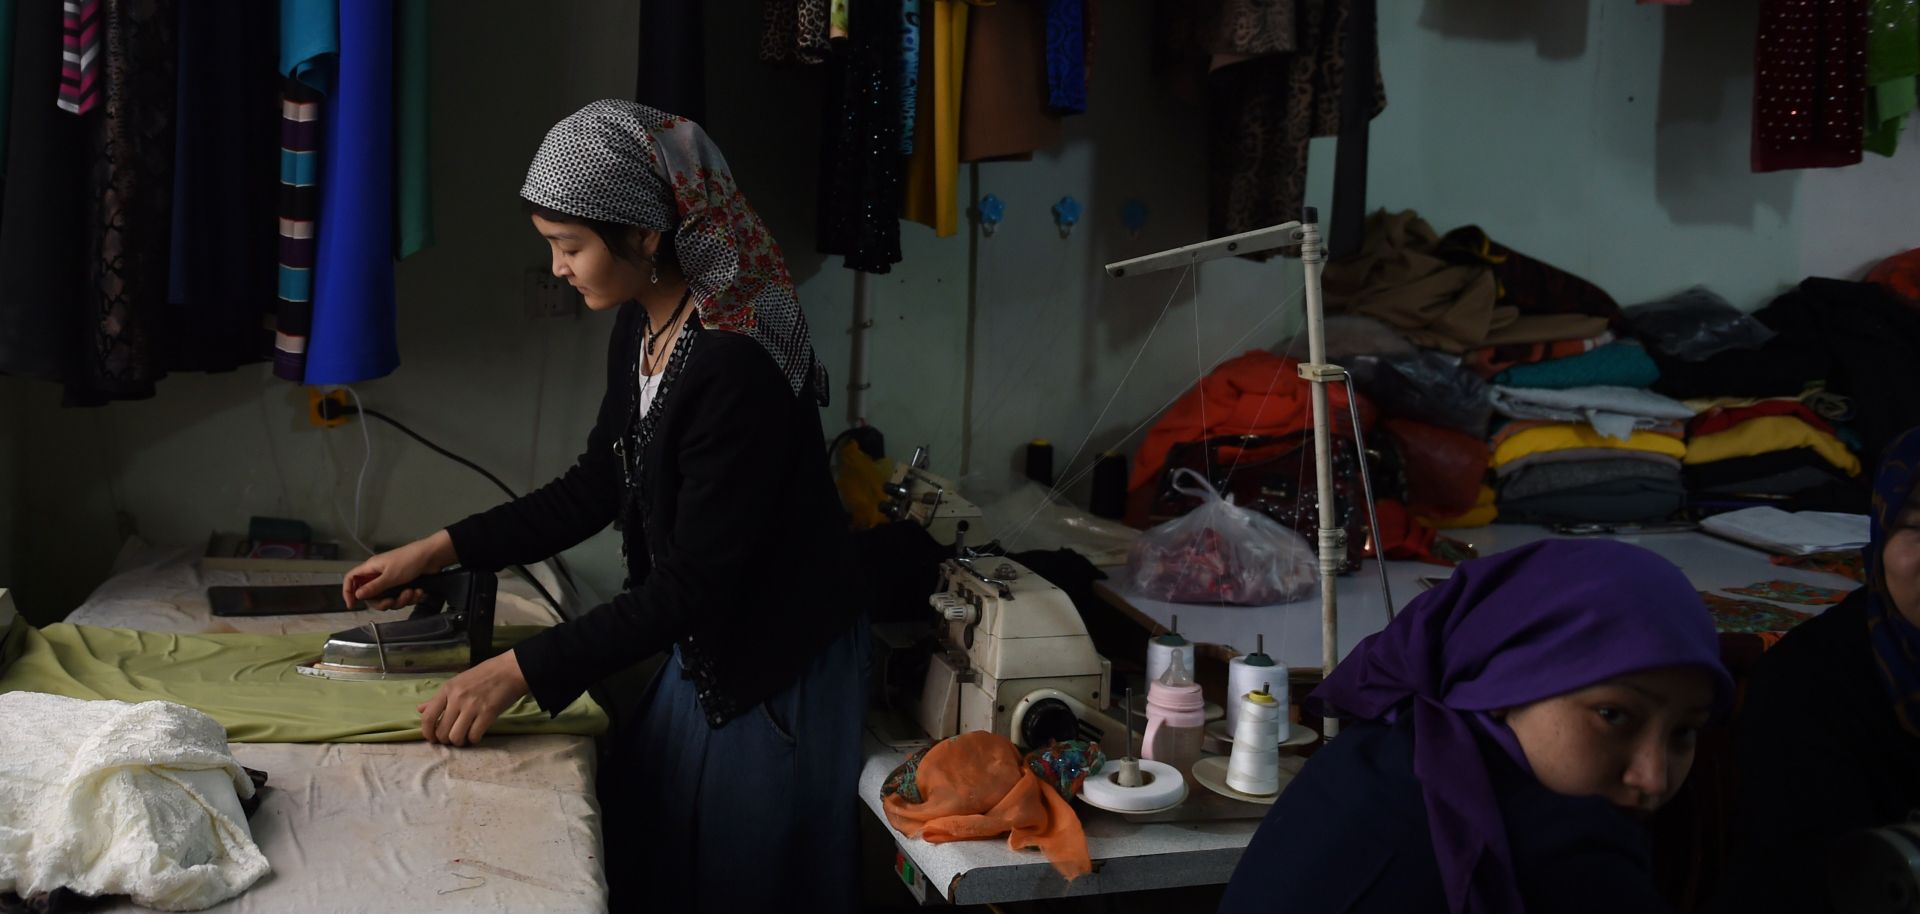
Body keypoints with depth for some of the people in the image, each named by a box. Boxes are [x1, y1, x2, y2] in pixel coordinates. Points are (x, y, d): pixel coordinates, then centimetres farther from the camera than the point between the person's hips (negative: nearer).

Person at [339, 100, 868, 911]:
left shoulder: (736, 368, -30)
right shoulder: (638, 331, -2)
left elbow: (691, 584, -27)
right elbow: (595, 488, 10)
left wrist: (518, 672, -25)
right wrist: (435, 551, 5)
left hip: (781, 669, -8)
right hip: (704, 649, 8)